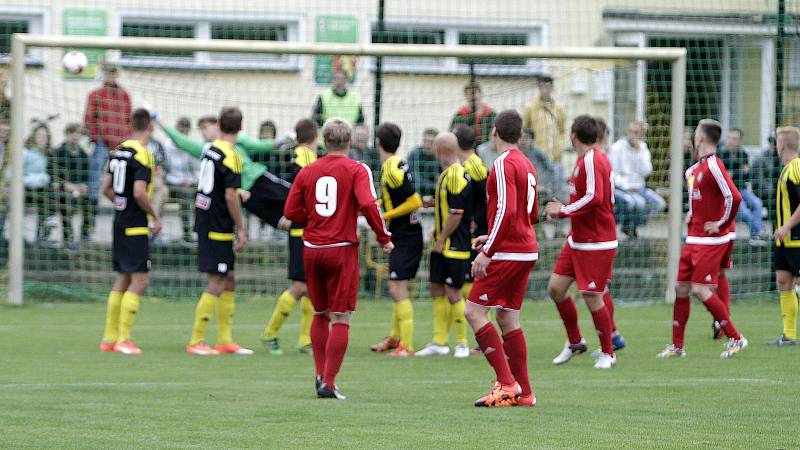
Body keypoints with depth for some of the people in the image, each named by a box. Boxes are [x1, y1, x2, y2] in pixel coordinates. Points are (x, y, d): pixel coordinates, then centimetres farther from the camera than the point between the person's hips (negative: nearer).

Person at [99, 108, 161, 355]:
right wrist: (155, 216, -11)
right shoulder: (142, 154, -15)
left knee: (122, 280, 14)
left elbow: (106, 188, 14)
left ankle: (109, 337, 16)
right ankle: (123, 339, -9)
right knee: (140, 281, -6)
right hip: (136, 226, -9)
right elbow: (139, 192, -23)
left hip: (120, 223, 9)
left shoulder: (118, 151, 9)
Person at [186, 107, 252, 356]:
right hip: (219, 228, -9)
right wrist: (241, 228, -13)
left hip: (204, 223, 9)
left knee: (229, 280, 14)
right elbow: (230, 196, -20)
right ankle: (196, 341, -3)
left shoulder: (209, 149, 8)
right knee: (217, 284, -4)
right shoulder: (231, 157, -16)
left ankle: (225, 340, 17)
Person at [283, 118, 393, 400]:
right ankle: (329, 383, -7)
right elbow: (368, 205, -18)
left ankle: (321, 374, 16)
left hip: (312, 249, 4)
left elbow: (291, 212, 4)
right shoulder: (356, 170, -5)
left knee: (320, 315, 19)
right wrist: (384, 238, -8)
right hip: (342, 250, -4)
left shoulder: (307, 171, 6)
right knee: (341, 319, -1)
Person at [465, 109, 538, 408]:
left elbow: (506, 211, -22)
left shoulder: (504, 164, -12)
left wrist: (487, 252, -21)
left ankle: (506, 382, -13)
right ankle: (523, 392, 10)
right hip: (527, 251, 9)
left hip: (507, 253, -9)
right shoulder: (526, 165, 16)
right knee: (508, 318, 11)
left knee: (474, 311, -8)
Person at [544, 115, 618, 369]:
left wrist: (564, 210, -17)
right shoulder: (589, 159, 13)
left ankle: (608, 353, 8)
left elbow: (594, 198, -28)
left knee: (592, 298, -5)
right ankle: (575, 342, 22)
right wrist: (561, 210, 12)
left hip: (596, 243, -10)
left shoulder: (591, 160, -18)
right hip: (577, 241, 10)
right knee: (556, 287, 8)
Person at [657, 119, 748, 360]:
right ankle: (677, 346, 14)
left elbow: (734, 197, -26)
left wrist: (722, 224, -18)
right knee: (681, 287, 8)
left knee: (701, 290, -13)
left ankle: (735, 339, -2)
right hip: (694, 238, 9)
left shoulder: (713, 165, -17)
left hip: (712, 240, -9)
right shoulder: (695, 168, 12)